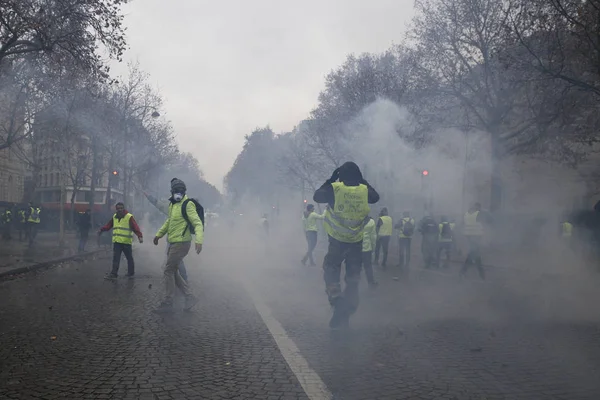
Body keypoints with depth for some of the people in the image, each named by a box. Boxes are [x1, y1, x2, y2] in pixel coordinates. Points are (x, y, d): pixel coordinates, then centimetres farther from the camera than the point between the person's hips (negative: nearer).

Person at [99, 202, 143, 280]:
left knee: (129, 258, 8)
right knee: (115, 259, -1)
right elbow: (108, 225, 18)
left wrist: (140, 236, -27)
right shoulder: (114, 217, 12)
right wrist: (102, 230, 2)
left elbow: (135, 227, -16)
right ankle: (114, 273, 0)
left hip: (127, 242, -4)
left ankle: (131, 273, 21)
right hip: (116, 242, 4)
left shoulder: (129, 217, -7)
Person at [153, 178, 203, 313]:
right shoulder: (173, 204, 13)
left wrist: (199, 240, -35)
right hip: (173, 243, 9)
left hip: (181, 243, -9)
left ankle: (167, 304, 7)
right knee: (173, 271, 12)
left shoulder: (188, 205, -14)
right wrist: (159, 234, 32)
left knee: (169, 271, -3)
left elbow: (198, 223, -22)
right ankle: (190, 297, 18)